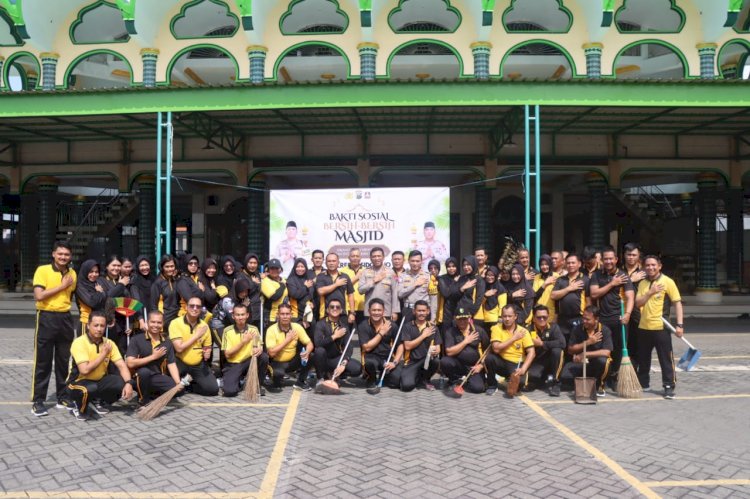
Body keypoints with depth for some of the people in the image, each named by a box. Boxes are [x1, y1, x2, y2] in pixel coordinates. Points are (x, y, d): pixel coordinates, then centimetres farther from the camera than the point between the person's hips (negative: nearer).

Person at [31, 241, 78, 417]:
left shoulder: (72, 274, 9)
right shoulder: (42, 270, -7)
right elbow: (39, 296, -17)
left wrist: (64, 306, 8)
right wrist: (61, 286, -14)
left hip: (65, 318, 5)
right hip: (46, 318, -5)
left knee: (64, 361, 10)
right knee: (43, 362, 0)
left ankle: (63, 398, 20)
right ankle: (38, 401, 8)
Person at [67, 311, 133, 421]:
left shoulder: (109, 343, -3)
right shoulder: (79, 343, -20)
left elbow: (121, 365, -9)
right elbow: (84, 370, -31)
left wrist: (128, 383, -27)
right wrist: (103, 354, -23)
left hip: (100, 381, 5)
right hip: (79, 382, -5)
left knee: (123, 383, -20)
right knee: (91, 389, -39)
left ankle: (98, 402, 9)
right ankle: (79, 407, -3)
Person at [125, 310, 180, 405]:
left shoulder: (167, 342, 5)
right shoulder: (137, 340, -8)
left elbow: (172, 364, 1)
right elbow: (130, 363, -18)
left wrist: (178, 383, -15)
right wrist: (153, 356, -17)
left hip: (158, 377, 3)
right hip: (140, 377, -3)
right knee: (144, 371, -38)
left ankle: (153, 394, 7)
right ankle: (143, 400, -11)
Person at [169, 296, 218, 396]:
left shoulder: (204, 326, 2)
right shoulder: (176, 323, -11)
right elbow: (179, 348, -20)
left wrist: (207, 353, -9)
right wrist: (197, 335, -15)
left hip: (199, 364, 3)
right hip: (180, 363, -3)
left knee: (213, 389, -12)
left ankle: (188, 384, 13)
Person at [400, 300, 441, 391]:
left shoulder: (433, 327, 5)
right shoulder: (407, 326, -3)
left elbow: (438, 348, 1)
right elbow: (407, 346, -13)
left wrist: (435, 351, -24)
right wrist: (424, 335, -12)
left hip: (426, 360, 2)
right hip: (411, 361, -2)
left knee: (436, 361, -33)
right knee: (407, 385, -27)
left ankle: (424, 380, 0)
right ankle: (417, 377, 13)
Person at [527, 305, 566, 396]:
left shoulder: (554, 327, -5)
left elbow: (562, 343, -24)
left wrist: (541, 343, -20)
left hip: (552, 362, 1)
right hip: (537, 363, -1)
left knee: (557, 350, -30)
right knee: (529, 374, -32)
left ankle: (554, 381, -12)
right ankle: (547, 379, 4)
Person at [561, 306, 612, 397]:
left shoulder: (605, 330, -14)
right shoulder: (577, 329, -7)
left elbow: (606, 353, -26)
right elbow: (570, 350, -9)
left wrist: (584, 354, -27)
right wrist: (587, 342, -20)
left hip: (596, 364, -2)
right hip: (580, 363, 2)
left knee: (602, 360, -38)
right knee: (565, 376, -26)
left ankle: (599, 385, -7)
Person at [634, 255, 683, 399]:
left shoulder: (667, 282, -6)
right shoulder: (642, 283, 8)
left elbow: (677, 303, -7)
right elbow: (638, 303, 0)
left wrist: (679, 324, -14)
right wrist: (651, 292, -15)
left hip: (660, 327, -5)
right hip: (643, 327, 5)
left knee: (666, 359, 0)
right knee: (643, 359, 15)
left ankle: (669, 387, 11)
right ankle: (643, 384, 29)